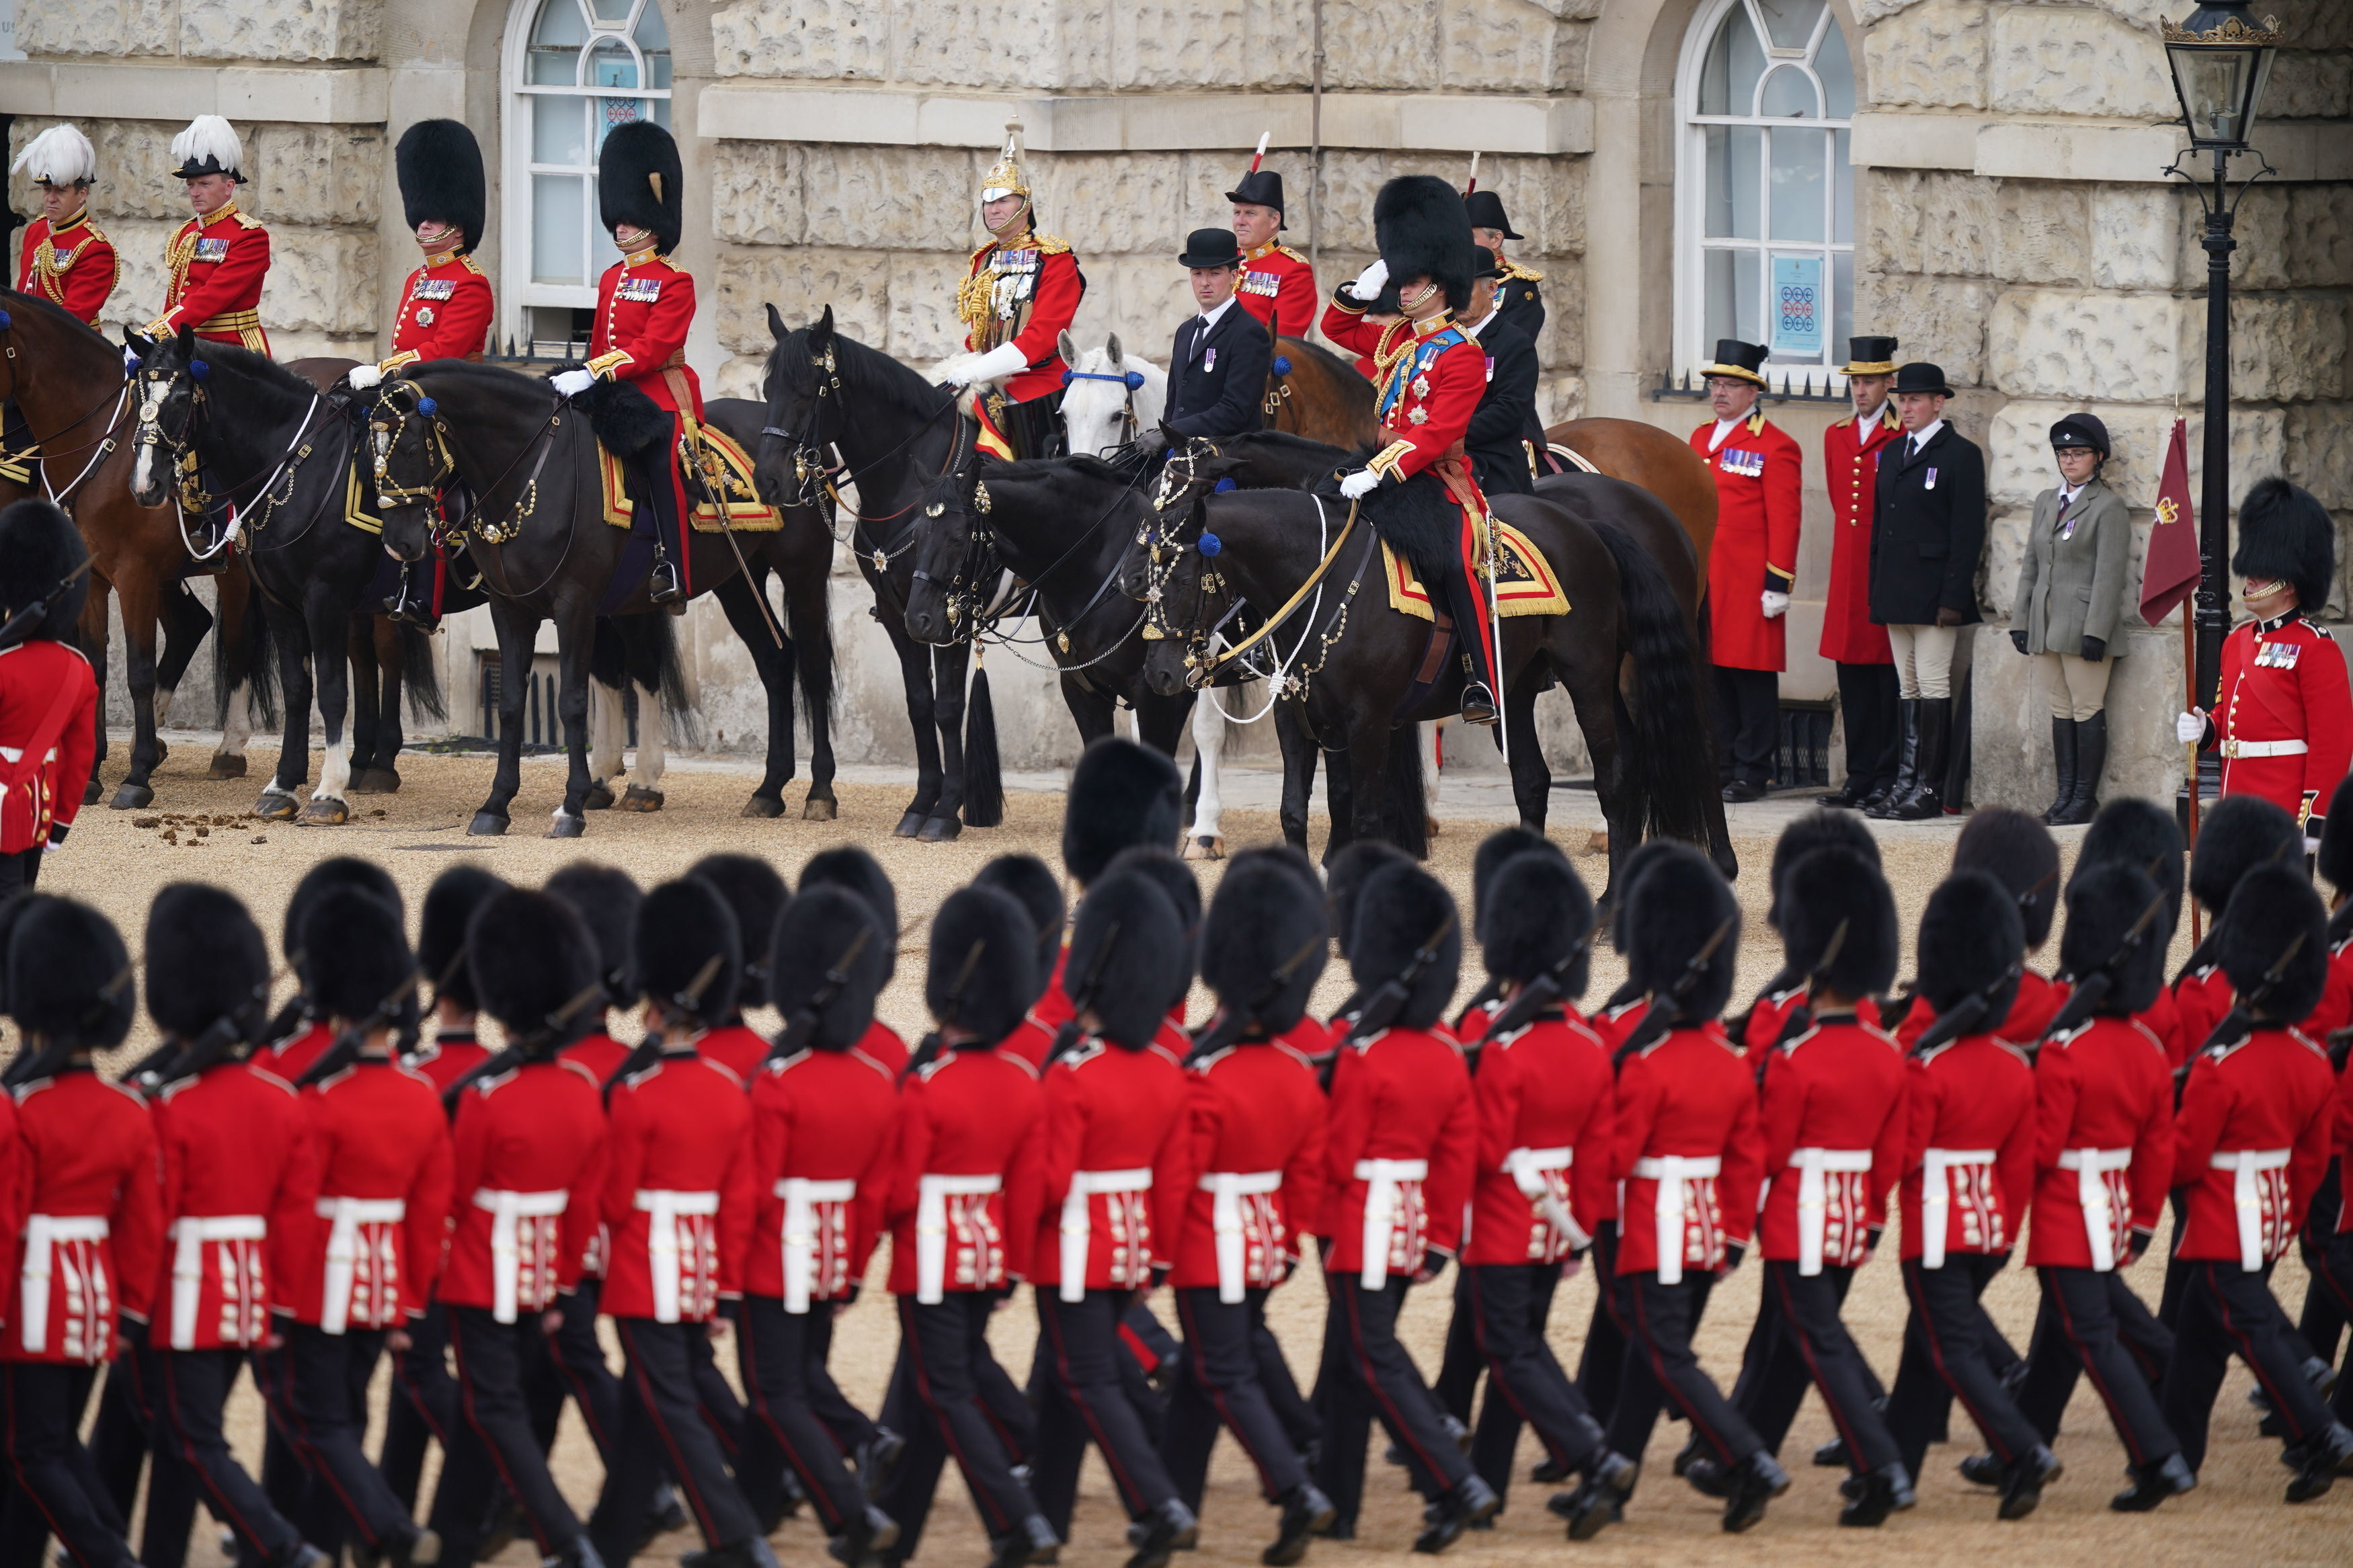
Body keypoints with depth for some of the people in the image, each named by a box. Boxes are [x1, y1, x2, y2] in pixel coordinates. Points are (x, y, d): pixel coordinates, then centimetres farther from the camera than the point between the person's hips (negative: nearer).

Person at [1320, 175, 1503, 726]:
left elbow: (1437, 433, -19)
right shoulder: (1395, 337, 14)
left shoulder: (1461, 352, -11)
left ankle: (1487, 685, -26)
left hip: (1441, 481, -9)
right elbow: (1337, 326, 29)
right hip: (1386, 475, 9)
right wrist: (1364, 289, 9)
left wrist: (1378, 472, -28)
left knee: (1452, 562, -24)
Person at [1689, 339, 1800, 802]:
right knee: (1713, 670, 7)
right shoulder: (1700, 439, 16)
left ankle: (1751, 773, 1)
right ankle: (1722, 767, 12)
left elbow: (1784, 521, -8)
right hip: (1702, 581, 7)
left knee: (1751, 674, -3)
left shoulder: (1775, 447, -5)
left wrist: (1778, 584, -13)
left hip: (1748, 583, -7)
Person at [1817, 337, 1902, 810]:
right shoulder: (1836, 437, 14)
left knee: (1889, 675, -4)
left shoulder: (1904, 439, -4)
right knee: (1853, 676, 6)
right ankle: (1861, 775, 10)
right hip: (1848, 569, 6)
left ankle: (1889, 778, -2)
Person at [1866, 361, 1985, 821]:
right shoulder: (1891, 455, 17)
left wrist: (1953, 598, -16)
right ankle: (1906, 784, 9)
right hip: (1896, 594, 7)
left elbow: (1968, 533, -10)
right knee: (1908, 689, 8)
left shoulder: (1961, 455, -5)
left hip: (1934, 593, -7)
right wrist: (1876, 590, 13)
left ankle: (1928, 791, -6)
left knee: (1933, 687, -7)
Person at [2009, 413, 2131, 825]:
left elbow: (2110, 574, -11)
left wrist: (2096, 632, -17)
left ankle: (2085, 798, 1)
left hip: (2084, 626, -7)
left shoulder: (2109, 506, -6)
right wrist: (2020, 619, 11)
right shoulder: (2046, 502, 15)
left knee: (2087, 710, -3)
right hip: (2046, 627, 7)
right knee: (2061, 710, 10)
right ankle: (2065, 795, 14)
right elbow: (2031, 566, 18)